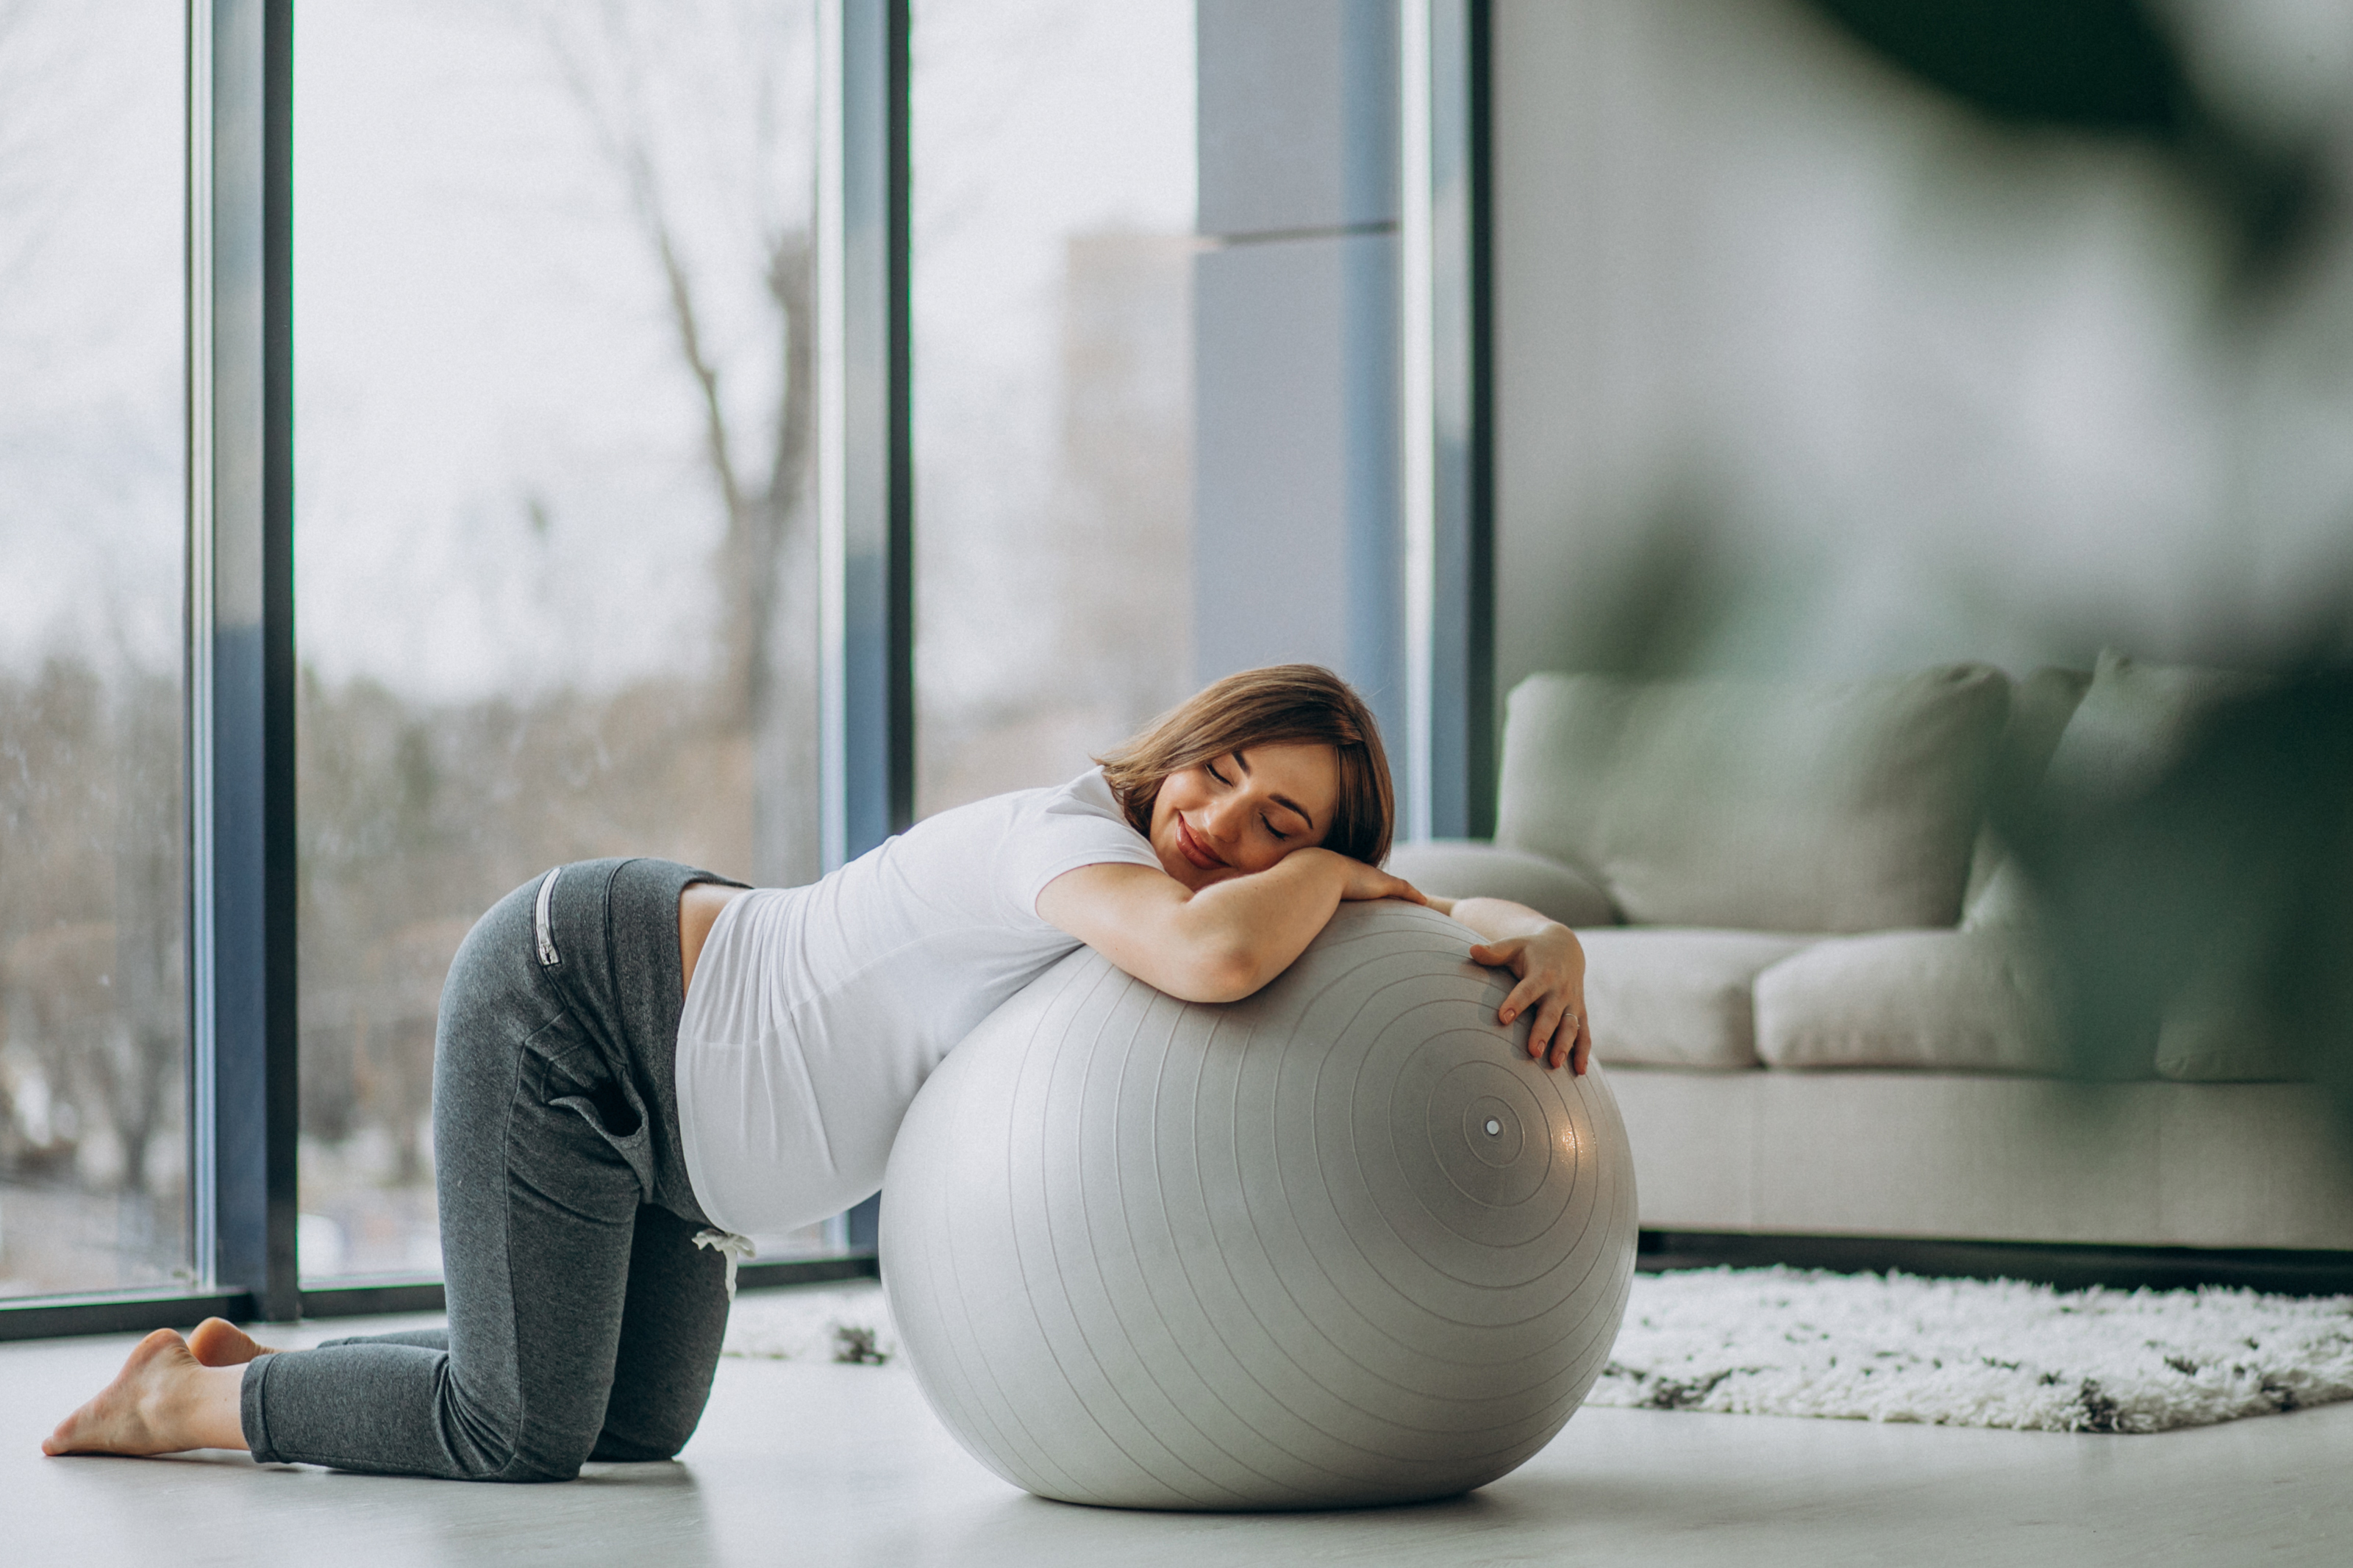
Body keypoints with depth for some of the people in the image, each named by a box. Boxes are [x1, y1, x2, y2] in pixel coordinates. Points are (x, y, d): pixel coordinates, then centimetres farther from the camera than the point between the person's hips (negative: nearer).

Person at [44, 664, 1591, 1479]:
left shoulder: (1213, 888, -7)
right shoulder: (1073, 840, -32)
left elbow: (1434, 922, 0)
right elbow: (1215, 955, -53)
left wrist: (1550, 939, -22)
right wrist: (1336, 878, -32)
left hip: (654, 1086, 9)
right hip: (566, 1003, -9)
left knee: (638, 1425, 18)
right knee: (519, 1433, -9)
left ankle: (251, 1367, 31)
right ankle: (186, 1396, 14)